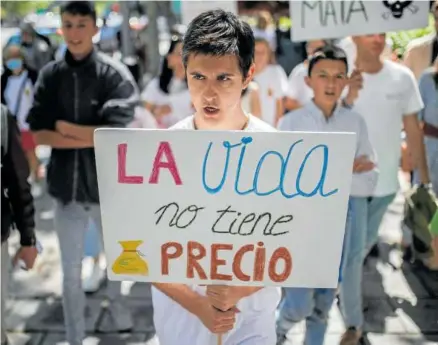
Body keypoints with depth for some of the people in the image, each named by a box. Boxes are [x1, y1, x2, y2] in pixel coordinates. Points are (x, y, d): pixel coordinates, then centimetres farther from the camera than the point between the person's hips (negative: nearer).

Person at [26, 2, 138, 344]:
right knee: (70, 272, 12)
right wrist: (90, 137, -17)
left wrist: (66, 127, -13)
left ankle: (115, 300, 53)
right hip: (67, 187, 2)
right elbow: (38, 134, -7)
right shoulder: (50, 75, -2)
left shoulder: (115, 74, -11)